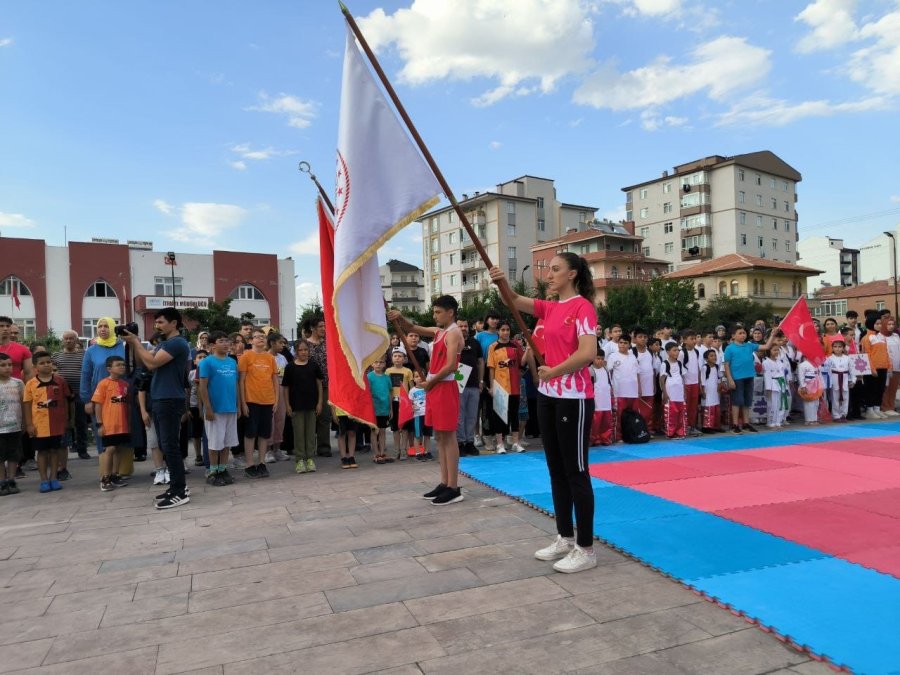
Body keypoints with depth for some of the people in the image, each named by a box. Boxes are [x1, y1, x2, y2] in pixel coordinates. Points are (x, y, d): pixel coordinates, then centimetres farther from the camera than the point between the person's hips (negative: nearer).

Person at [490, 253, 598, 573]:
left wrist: (553, 371, -12)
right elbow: (516, 301, 3)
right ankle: (565, 538, 27)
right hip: (548, 396, 9)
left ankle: (586, 549, 9)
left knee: (576, 472, -2)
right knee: (556, 470, 14)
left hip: (574, 399, -8)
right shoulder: (549, 308, 12)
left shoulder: (583, 307, -12)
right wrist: (502, 283, -17)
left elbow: (587, 353, -23)